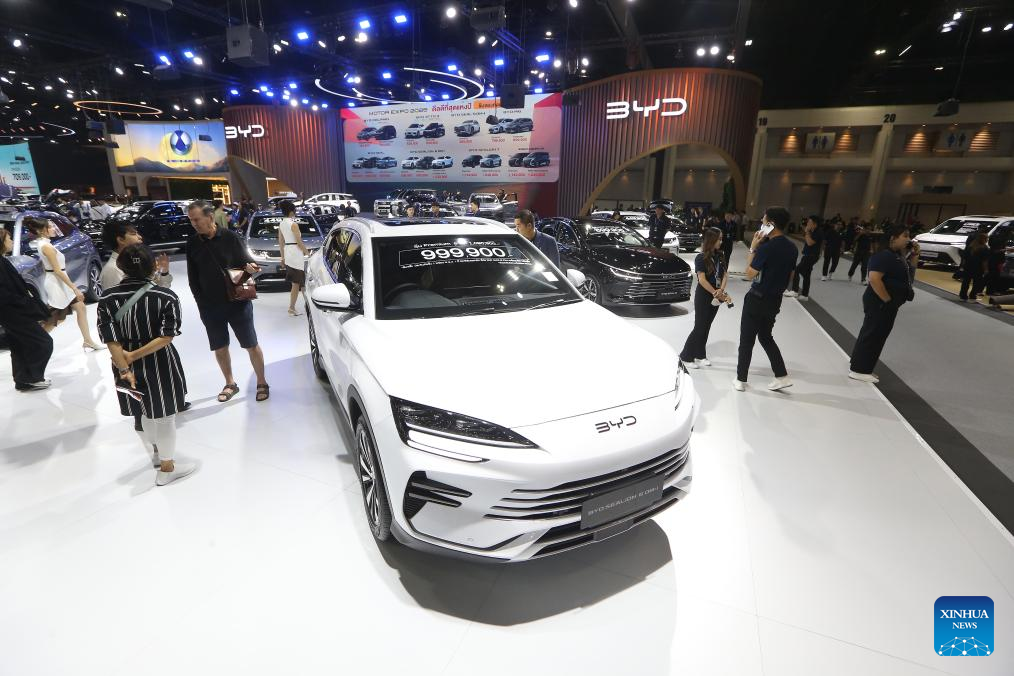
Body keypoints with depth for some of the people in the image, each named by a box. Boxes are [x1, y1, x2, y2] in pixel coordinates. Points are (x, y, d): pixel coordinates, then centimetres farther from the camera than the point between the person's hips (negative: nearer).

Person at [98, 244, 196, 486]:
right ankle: (167, 468, 24)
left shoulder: (107, 299, -7)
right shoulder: (166, 296, -15)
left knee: (146, 413, 25)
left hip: (128, 367, 4)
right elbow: (166, 337, -21)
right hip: (159, 366, -4)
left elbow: (111, 341, -12)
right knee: (164, 416, 11)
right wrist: (133, 355, -15)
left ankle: (156, 453, 47)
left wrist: (125, 368, -13)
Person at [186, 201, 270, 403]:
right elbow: (193, 277, 7)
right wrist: (202, 302, 1)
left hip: (237, 303, -3)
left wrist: (250, 266, -22)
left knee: (251, 345, 3)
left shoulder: (230, 238, -7)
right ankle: (230, 384, 31)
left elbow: (245, 261, 1)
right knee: (220, 348, 14)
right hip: (210, 307, 4)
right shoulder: (192, 243, 2)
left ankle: (261, 383, 19)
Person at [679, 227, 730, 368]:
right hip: (703, 297, -6)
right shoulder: (701, 258, -13)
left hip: (715, 297, 6)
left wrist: (721, 291, -16)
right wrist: (716, 293, -19)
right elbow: (702, 280, -18)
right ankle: (686, 356, 8)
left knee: (706, 327, 13)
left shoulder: (721, 256, 5)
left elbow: (725, 274, 1)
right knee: (699, 328, -3)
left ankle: (700, 355, 23)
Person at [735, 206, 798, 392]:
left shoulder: (766, 247, -22)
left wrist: (753, 248, -11)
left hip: (757, 299, -7)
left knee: (746, 340, 4)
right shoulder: (792, 247, 3)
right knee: (766, 337, 22)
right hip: (775, 300, 7)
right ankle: (782, 376, 22)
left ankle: (741, 380, 13)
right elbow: (790, 275, 11)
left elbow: (749, 274, -15)